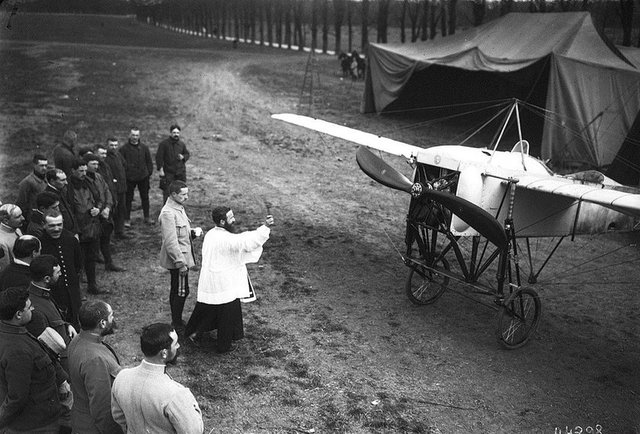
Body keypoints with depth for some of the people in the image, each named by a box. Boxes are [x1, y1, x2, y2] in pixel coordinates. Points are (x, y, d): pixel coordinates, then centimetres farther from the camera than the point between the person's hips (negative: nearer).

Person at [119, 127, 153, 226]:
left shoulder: (144, 147, 4)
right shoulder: (124, 148, -6)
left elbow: (149, 161, 10)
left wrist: (149, 173, 5)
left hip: (143, 177, 3)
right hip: (130, 178, -3)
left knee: (145, 197, 12)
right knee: (128, 199, 3)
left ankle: (147, 217, 24)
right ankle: (127, 219, 13)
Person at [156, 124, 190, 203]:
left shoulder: (182, 144, 7)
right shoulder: (164, 144, -7)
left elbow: (188, 154, 20)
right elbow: (159, 157, -8)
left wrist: (183, 157, -3)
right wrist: (160, 169, -13)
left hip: (181, 172, 4)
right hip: (168, 173, -4)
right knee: (167, 192, -4)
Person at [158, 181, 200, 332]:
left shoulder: (179, 207, 9)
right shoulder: (168, 213, -23)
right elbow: (171, 241, -25)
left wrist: (192, 232, 2)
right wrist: (180, 263, -23)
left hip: (182, 257, 10)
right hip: (177, 259, -10)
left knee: (176, 290, 18)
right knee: (181, 291, 0)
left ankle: (176, 321, 29)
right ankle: (177, 324, 13)